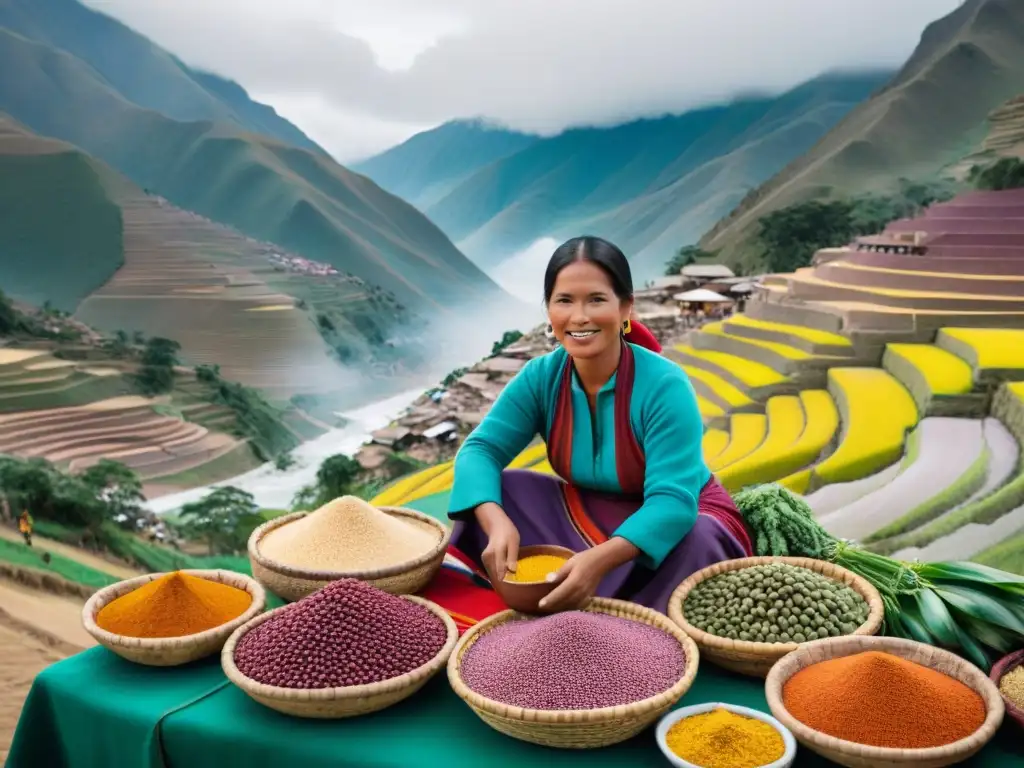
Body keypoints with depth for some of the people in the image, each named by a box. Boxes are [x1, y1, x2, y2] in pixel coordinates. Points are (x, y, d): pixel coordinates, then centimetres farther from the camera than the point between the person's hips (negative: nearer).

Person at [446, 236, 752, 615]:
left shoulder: (664, 386, -28)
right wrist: (498, 523, -38)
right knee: (502, 490, -17)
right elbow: (480, 450, -16)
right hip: (588, 517, 4)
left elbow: (673, 501, -35)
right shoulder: (541, 377, -13)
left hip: (680, 521, -3)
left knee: (696, 544, -37)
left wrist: (601, 559, -51)